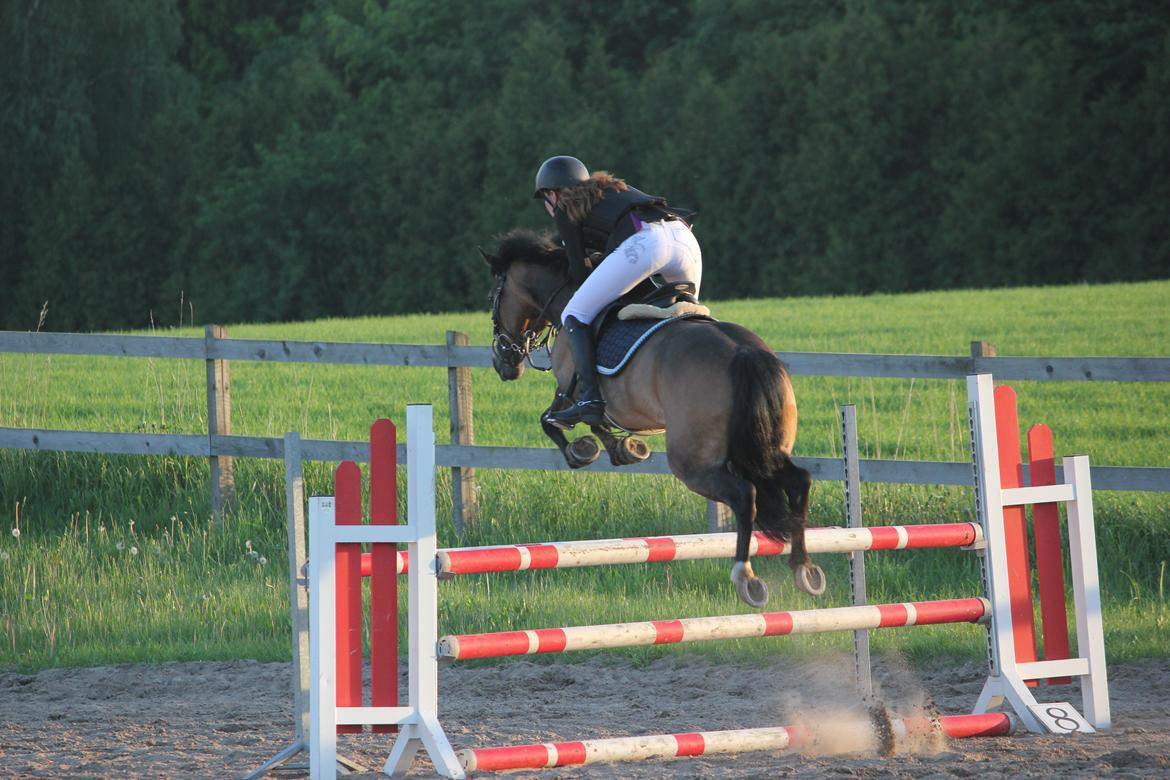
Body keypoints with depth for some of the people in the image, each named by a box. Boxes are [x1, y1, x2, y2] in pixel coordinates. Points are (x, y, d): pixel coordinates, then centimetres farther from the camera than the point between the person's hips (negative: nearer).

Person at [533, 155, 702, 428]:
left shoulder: (565, 210, 20)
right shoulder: (615, 189, 39)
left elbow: (578, 271, 18)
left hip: (642, 242, -6)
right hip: (684, 237, 7)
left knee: (574, 316, 3)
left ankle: (589, 399, -12)